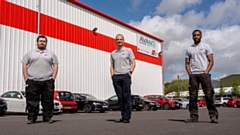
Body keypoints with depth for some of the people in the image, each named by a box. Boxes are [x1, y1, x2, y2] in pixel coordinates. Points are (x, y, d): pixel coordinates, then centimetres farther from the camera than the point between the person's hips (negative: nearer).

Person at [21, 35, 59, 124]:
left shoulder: (51, 54, 16)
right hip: (32, 81, 0)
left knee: (48, 101, 0)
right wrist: (26, 78, -2)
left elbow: (55, 66, 10)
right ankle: (31, 118, 7)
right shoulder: (30, 53, 15)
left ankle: (47, 118, 7)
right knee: (32, 101, 0)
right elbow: (24, 65, 9)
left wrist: (53, 78, -3)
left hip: (47, 81, 0)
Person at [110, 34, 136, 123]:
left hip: (125, 76, -4)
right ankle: (123, 116, 11)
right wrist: (112, 75, 3)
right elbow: (112, 65, 19)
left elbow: (133, 63, 4)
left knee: (126, 97, -5)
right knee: (120, 97, 4)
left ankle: (127, 117, -1)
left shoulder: (128, 50, 9)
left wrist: (130, 72, -10)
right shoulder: (113, 53, 19)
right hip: (116, 77, 4)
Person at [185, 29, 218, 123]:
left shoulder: (206, 47, 10)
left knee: (208, 95, -8)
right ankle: (194, 116, 2)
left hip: (204, 74, -3)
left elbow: (211, 61, 2)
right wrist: (190, 73, 0)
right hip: (193, 75, 3)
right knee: (193, 96, -1)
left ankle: (213, 115, -3)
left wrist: (206, 72, -10)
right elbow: (187, 63, 15)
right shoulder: (189, 49, 18)